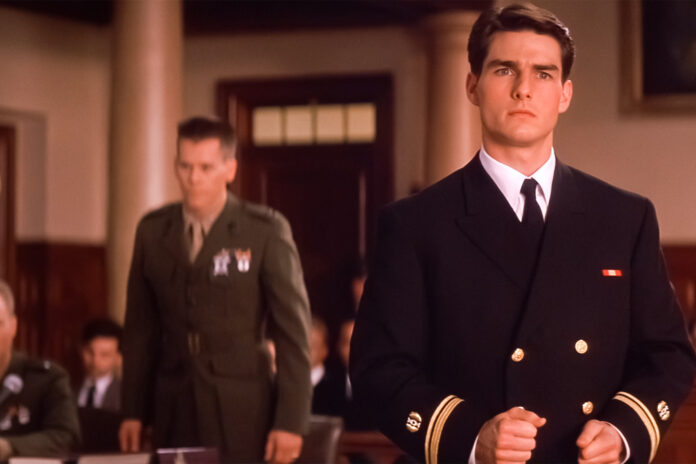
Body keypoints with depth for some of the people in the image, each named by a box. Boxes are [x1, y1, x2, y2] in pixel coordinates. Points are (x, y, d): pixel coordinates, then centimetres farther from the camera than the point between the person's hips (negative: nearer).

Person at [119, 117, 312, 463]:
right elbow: (141, 329, 12)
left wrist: (291, 421, -9)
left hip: (242, 413, -3)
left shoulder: (266, 232, -4)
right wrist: (133, 412, 9)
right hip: (175, 413, 3)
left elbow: (293, 331, -4)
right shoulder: (152, 231, 7)